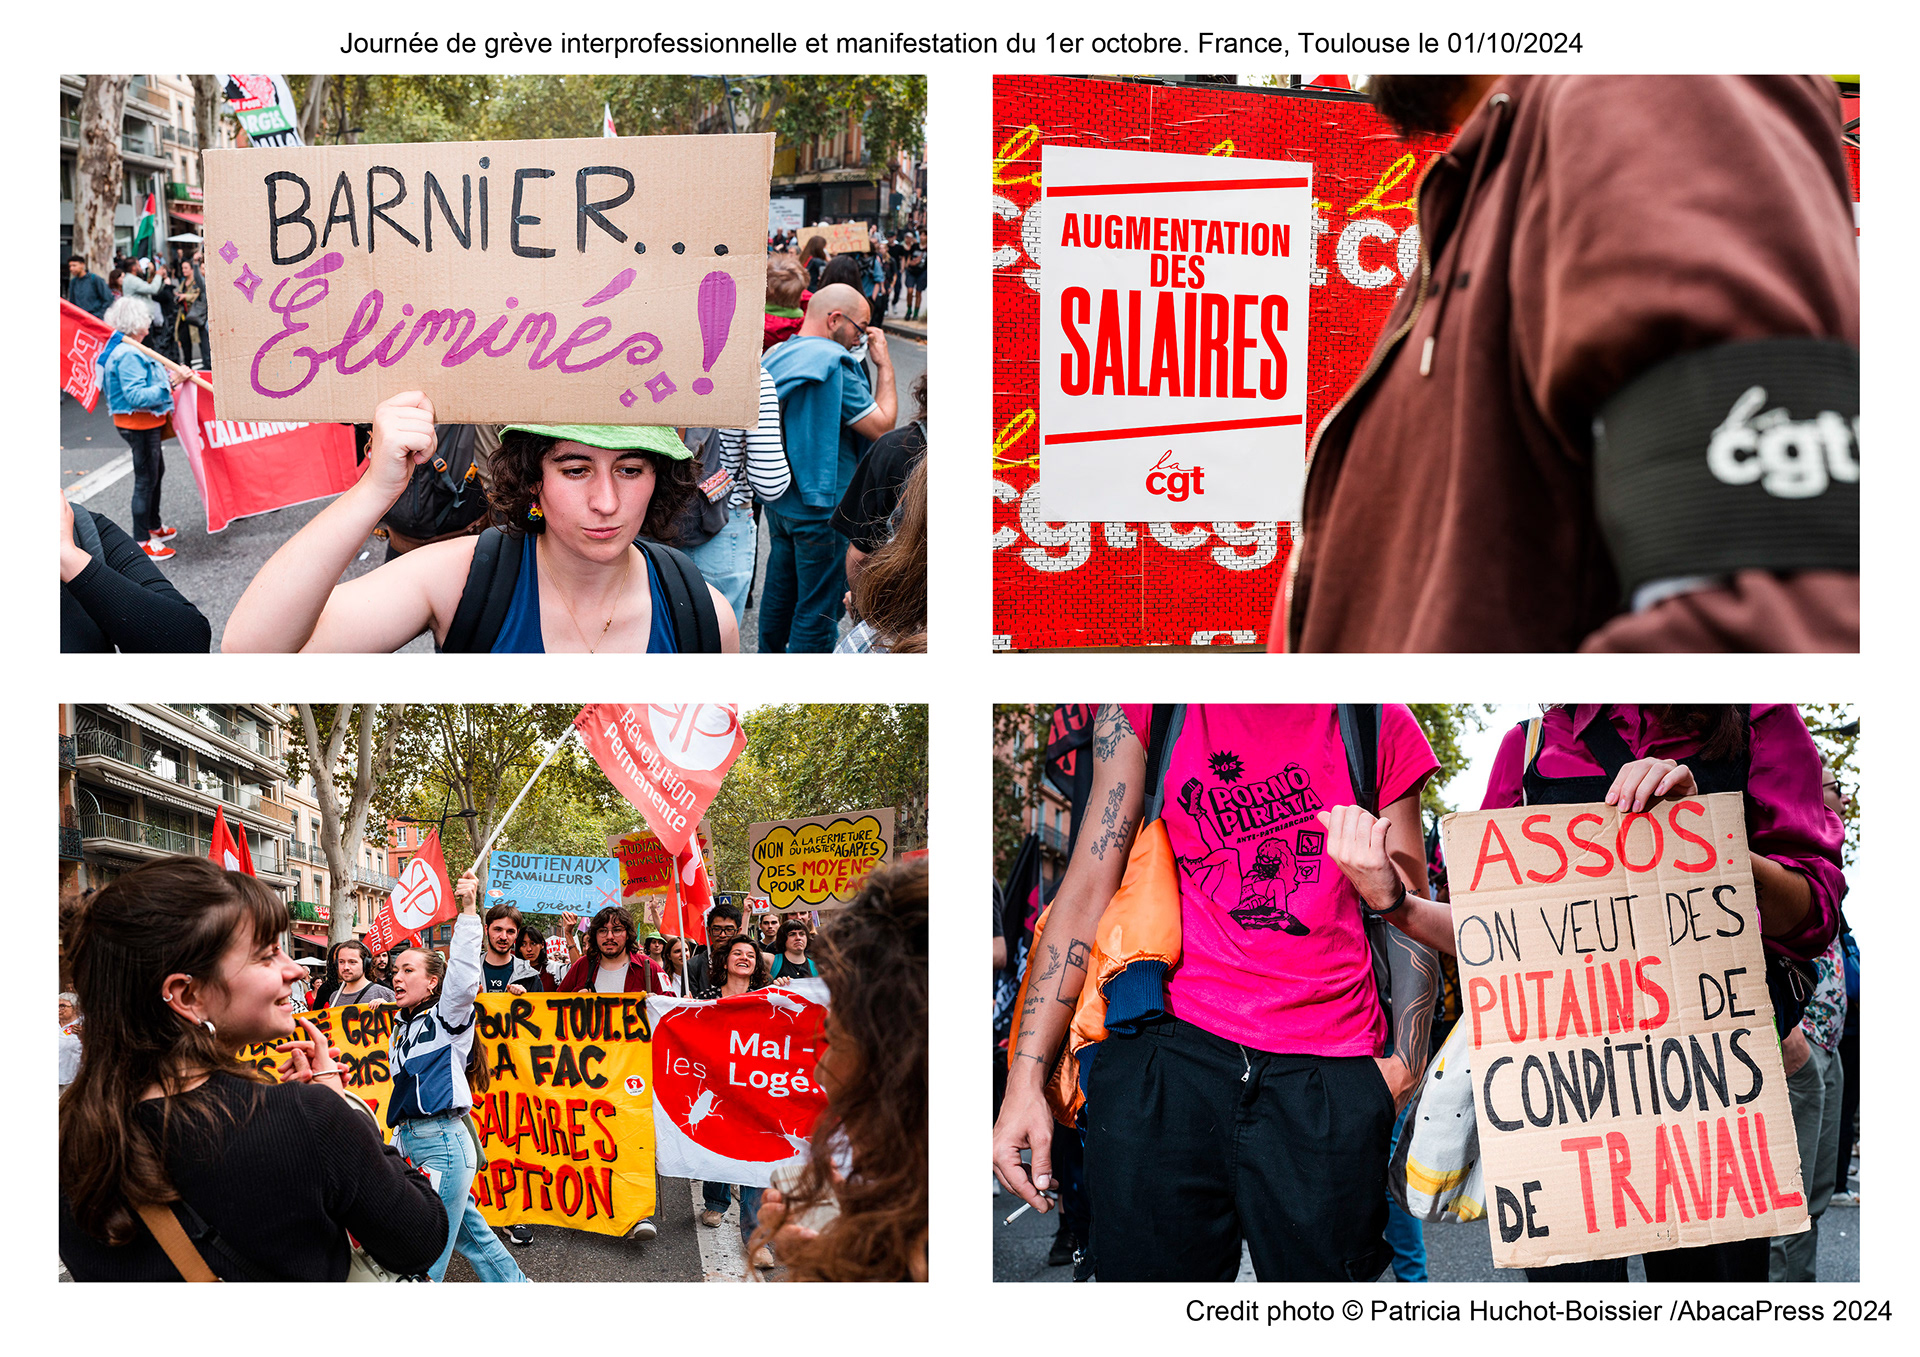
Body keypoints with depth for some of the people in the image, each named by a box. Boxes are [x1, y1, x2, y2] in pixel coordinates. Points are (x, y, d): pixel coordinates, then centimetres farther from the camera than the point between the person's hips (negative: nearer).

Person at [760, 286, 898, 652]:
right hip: (820, 510, -9)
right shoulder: (835, 364, -20)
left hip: (778, 499, 9)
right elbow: (882, 426, -16)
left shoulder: (776, 356, 7)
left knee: (780, 591, 22)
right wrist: (885, 365, -9)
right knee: (820, 608, 0)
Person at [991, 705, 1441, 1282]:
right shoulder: (1142, 711, 11)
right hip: (1165, 1048, 0)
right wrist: (1025, 1076, -1)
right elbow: (1089, 888, 7)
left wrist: (1405, 1063, -2)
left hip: (1329, 1077, 1)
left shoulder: (1381, 723, 12)